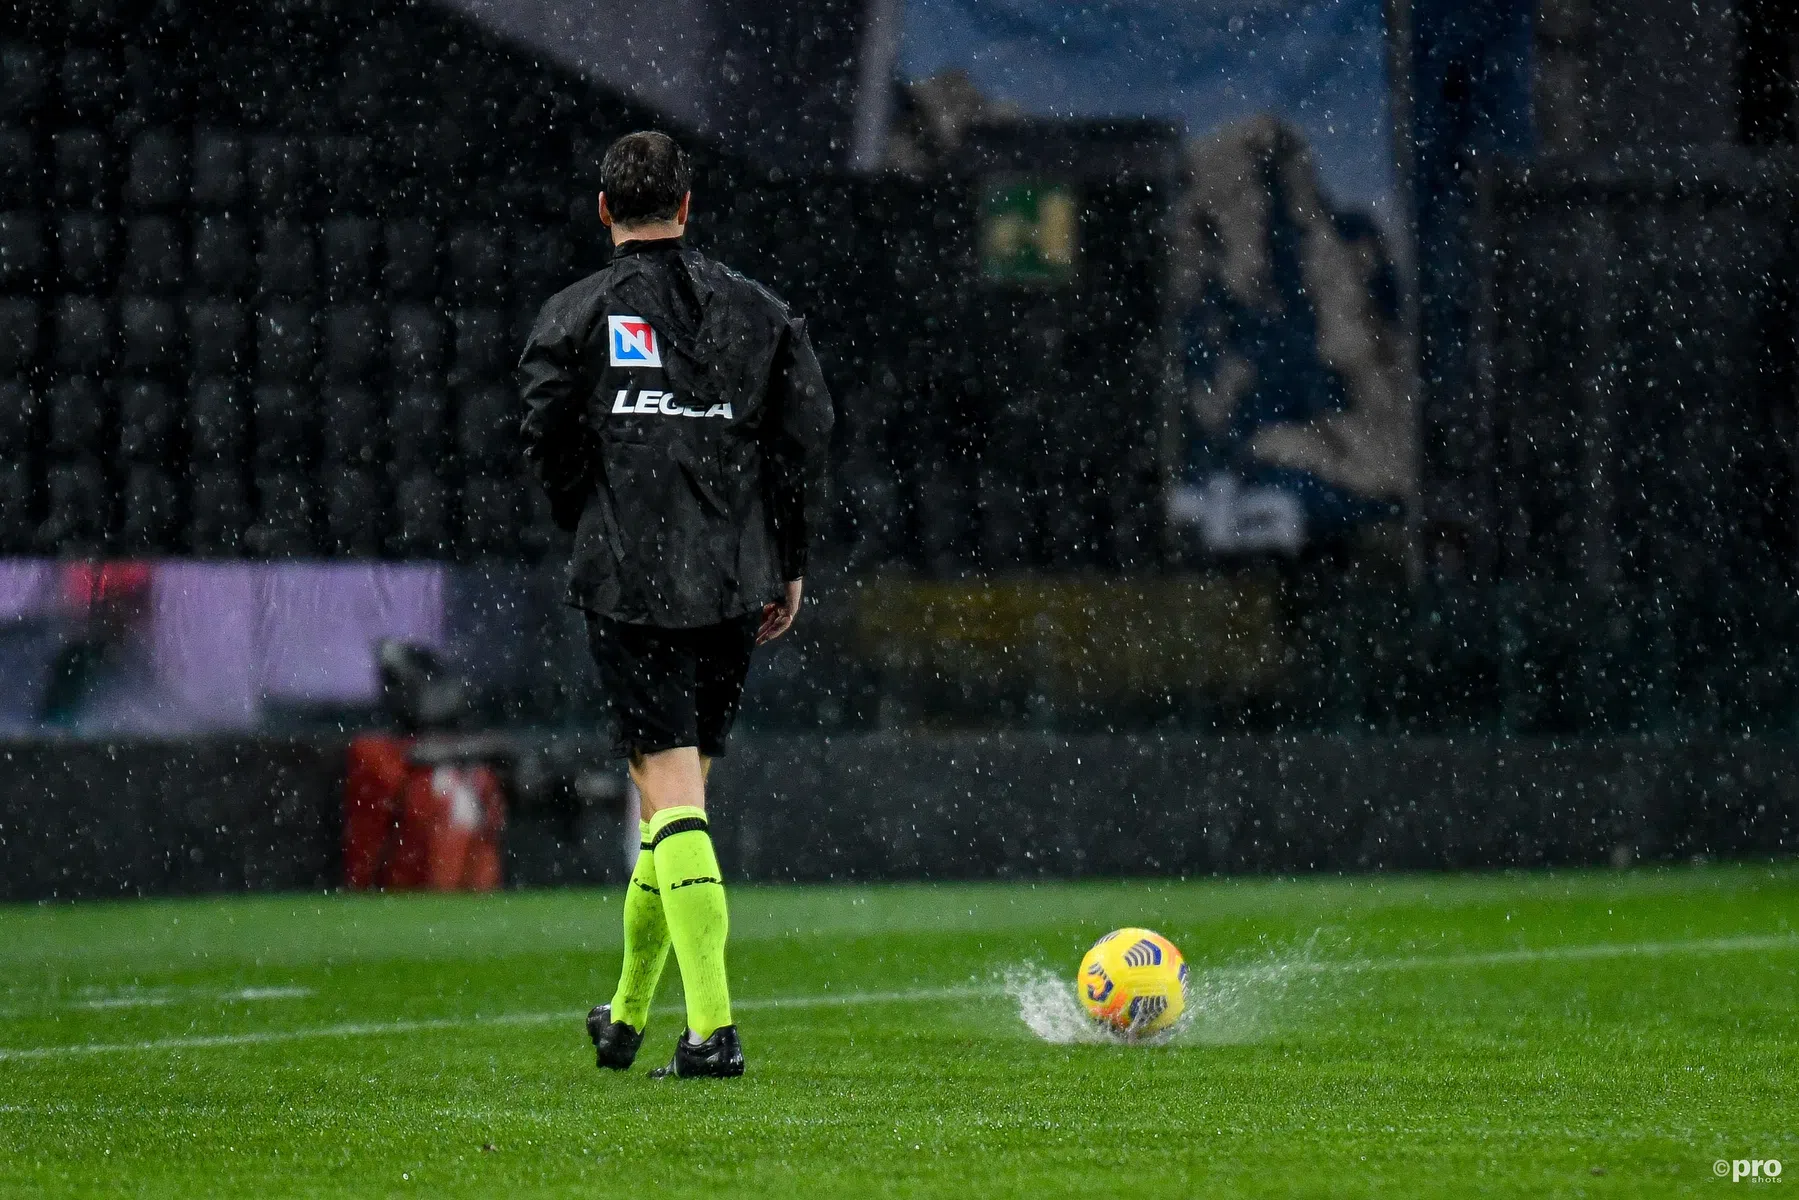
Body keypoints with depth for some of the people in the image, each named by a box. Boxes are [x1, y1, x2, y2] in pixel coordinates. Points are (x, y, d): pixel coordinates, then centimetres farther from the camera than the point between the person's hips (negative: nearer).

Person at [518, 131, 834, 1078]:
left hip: (628, 582, -4)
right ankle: (626, 1017, 26)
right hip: (735, 581, 4)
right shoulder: (759, 312, 10)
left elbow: (548, 443, -5)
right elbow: (806, 433, 5)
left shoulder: (576, 315, 0)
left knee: (671, 792, -8)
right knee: (681, 791, 15)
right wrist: (787, 563, 10)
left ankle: (712, 1028, -20)